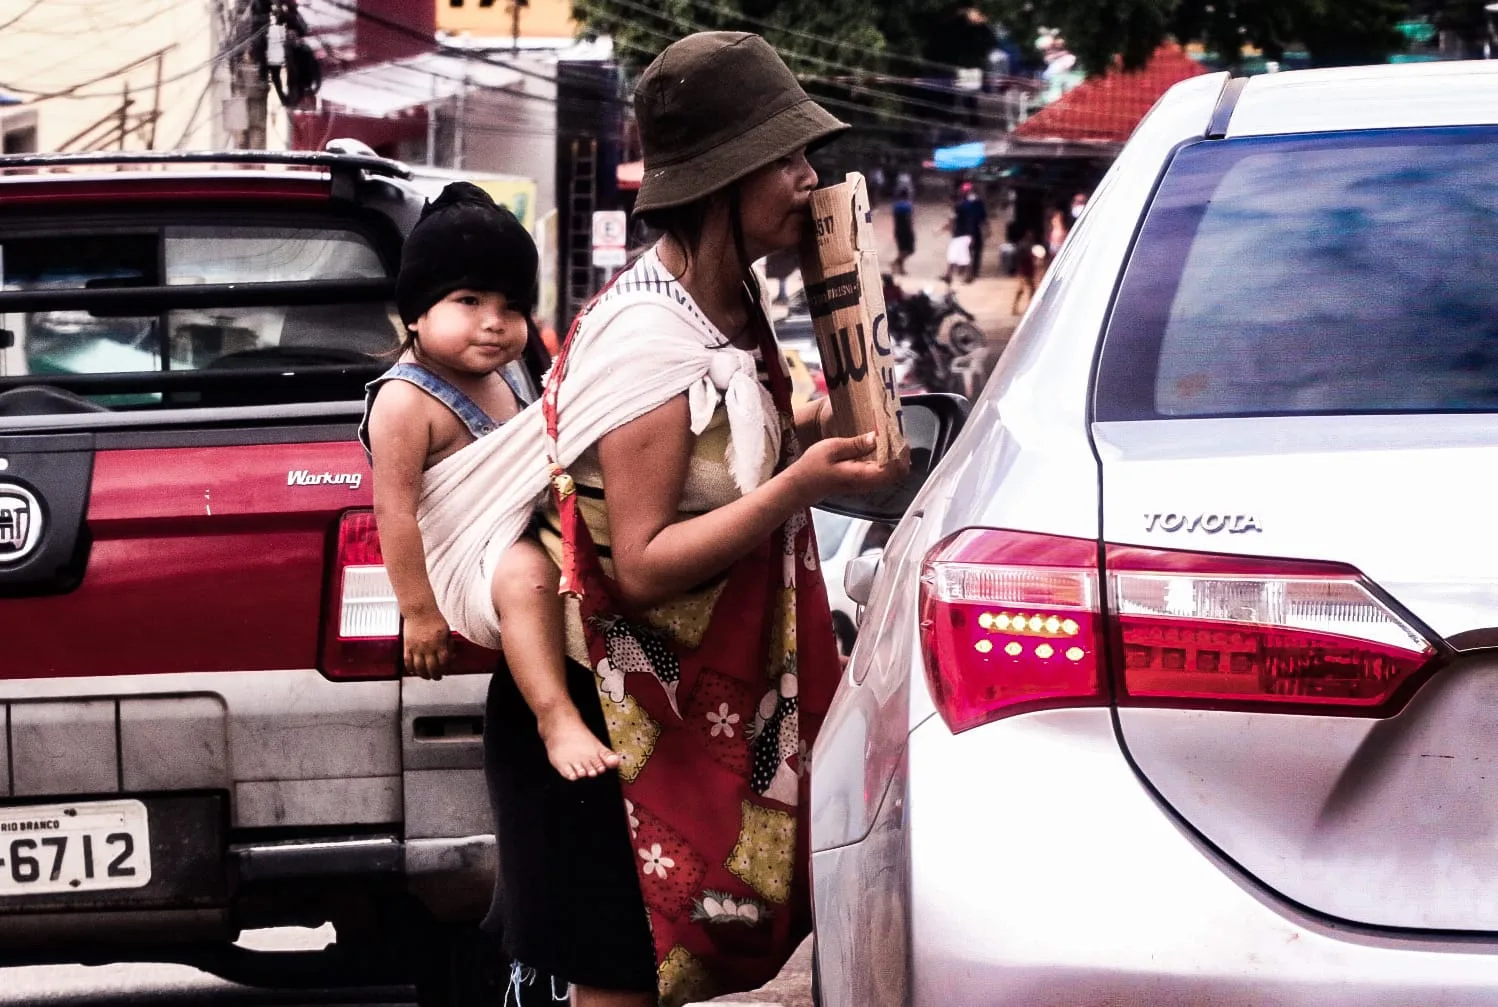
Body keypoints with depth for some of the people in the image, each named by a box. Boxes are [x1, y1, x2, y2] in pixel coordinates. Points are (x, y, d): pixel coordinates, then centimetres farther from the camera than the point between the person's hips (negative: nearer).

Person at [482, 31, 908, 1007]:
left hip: (699, 694, 9)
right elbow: (641, 565, -27)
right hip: (605, 709, -9)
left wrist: (802, 437, 0)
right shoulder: (649, 341, -25)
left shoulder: (734, 299, 3)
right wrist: (802, 483, -31)